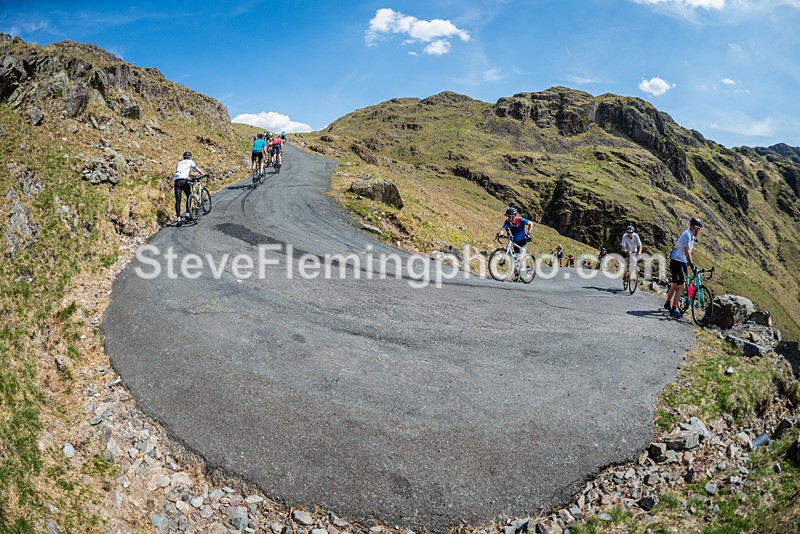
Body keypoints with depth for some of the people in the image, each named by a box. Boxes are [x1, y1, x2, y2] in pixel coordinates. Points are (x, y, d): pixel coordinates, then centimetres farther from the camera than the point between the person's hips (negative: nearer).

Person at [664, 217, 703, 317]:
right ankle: (673, 309, -9)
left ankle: (668, 304, 37)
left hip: (680, 262, 10)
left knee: (675, 284, 22)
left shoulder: (690, 235, 13)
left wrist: (689, 263, 25)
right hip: (677, 263, -10)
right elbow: (687, 251, -28)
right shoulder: (687, 235, -18)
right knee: (681, 286, -12)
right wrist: (692, 265, -33)